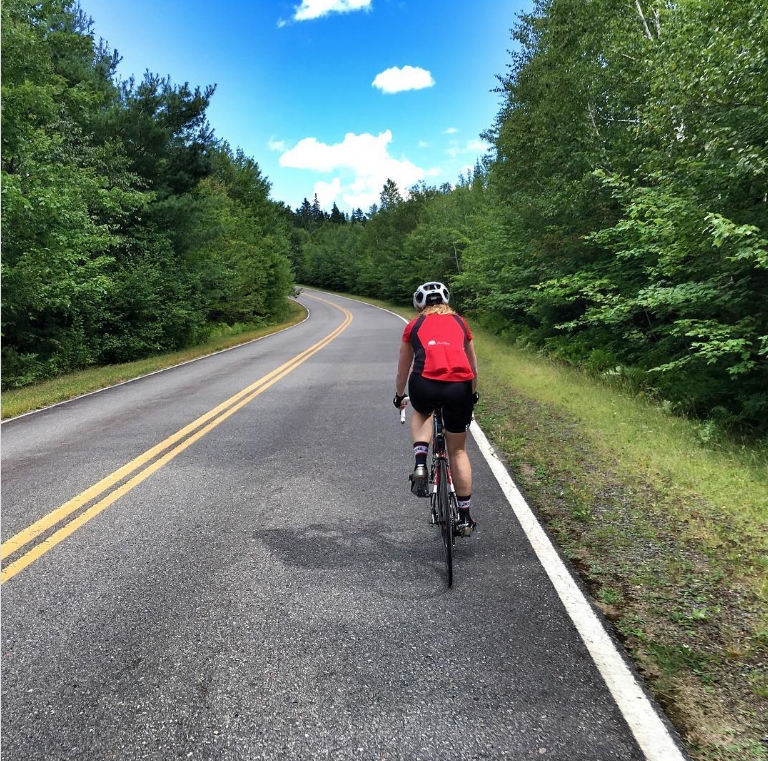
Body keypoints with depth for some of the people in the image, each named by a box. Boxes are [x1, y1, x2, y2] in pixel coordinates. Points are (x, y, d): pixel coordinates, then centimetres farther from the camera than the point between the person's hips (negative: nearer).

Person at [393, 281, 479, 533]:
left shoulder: (414, 325, 20)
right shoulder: (460, 323, 24)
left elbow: (403, 369, 29)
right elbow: (473, 368, 32)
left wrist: (399, 396, 45)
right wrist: (473, 394, 49)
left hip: (424, 385, -1)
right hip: (459, 387, 1)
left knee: (421, 414, 35)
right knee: (457, 450, 18)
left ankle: (420, 465, 11)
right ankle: (465, 517, 24)